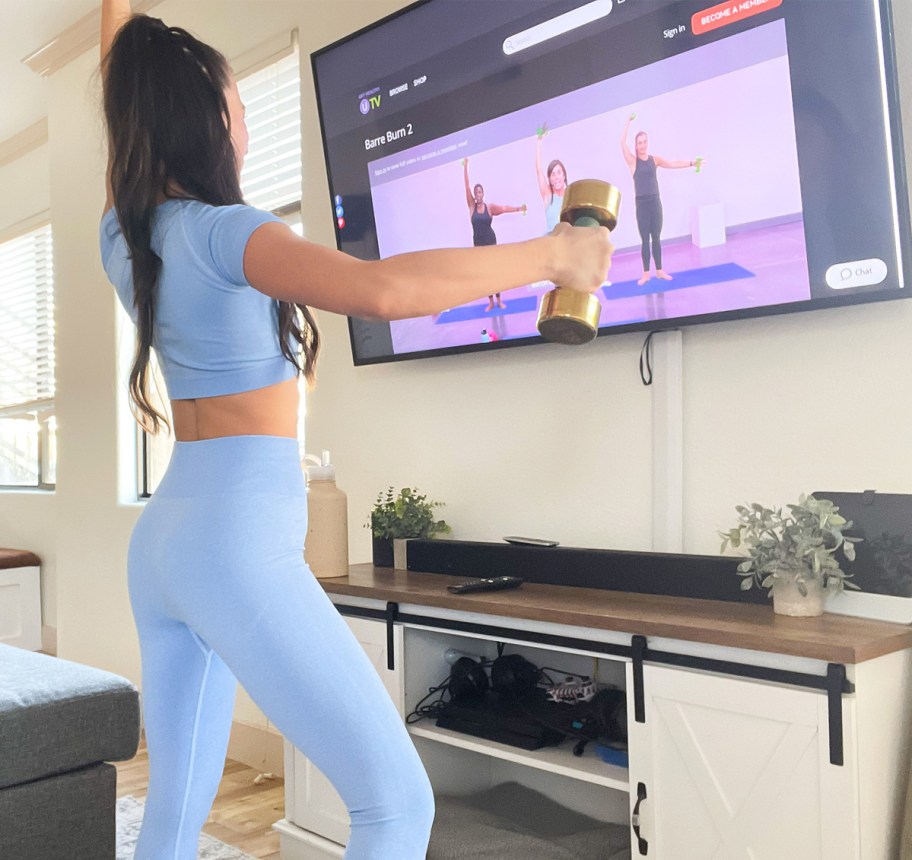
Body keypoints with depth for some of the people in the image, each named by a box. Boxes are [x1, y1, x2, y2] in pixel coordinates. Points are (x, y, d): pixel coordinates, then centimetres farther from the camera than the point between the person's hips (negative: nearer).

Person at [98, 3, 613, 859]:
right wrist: (549, 256, -19)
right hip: (237, 545, -9)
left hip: (163, 539, 9)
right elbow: (382, 289, -30)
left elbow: (129, 102, 28)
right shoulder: (219, 233, -13)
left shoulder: (123, 235, 9)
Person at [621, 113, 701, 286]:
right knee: (645, 240, 1)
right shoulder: (633, 161, -1)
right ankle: (646, 274, 7)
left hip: (655, 202, 2)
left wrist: (691, 163, -17)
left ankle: (659, 271, 18)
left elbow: (673, 164, -4)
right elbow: (623, 142, -10)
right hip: (641, 204, -2)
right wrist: (629, 121, -9)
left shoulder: (655, 159, 6)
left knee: (656, 238, 9)